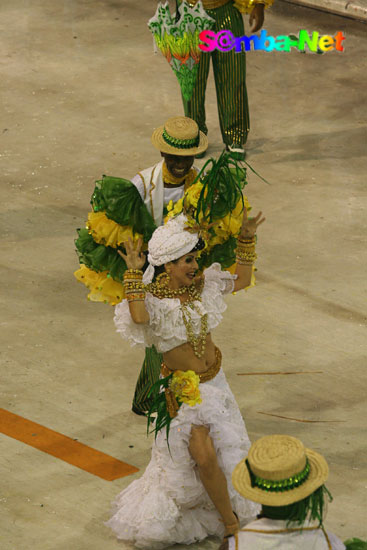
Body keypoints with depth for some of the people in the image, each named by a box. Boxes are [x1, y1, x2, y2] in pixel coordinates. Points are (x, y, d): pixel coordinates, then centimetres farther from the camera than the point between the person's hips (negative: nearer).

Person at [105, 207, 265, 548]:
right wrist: (133, 273, -36)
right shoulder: (153, 299, -19)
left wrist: (246, 239, 4)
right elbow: (139, 316, -43)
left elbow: (241, 279, 12)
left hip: (214, 381, 6)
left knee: (226, 452, 11)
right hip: (182, 390, -6)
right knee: (203, 456, -13)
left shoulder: (202, 284, -1)